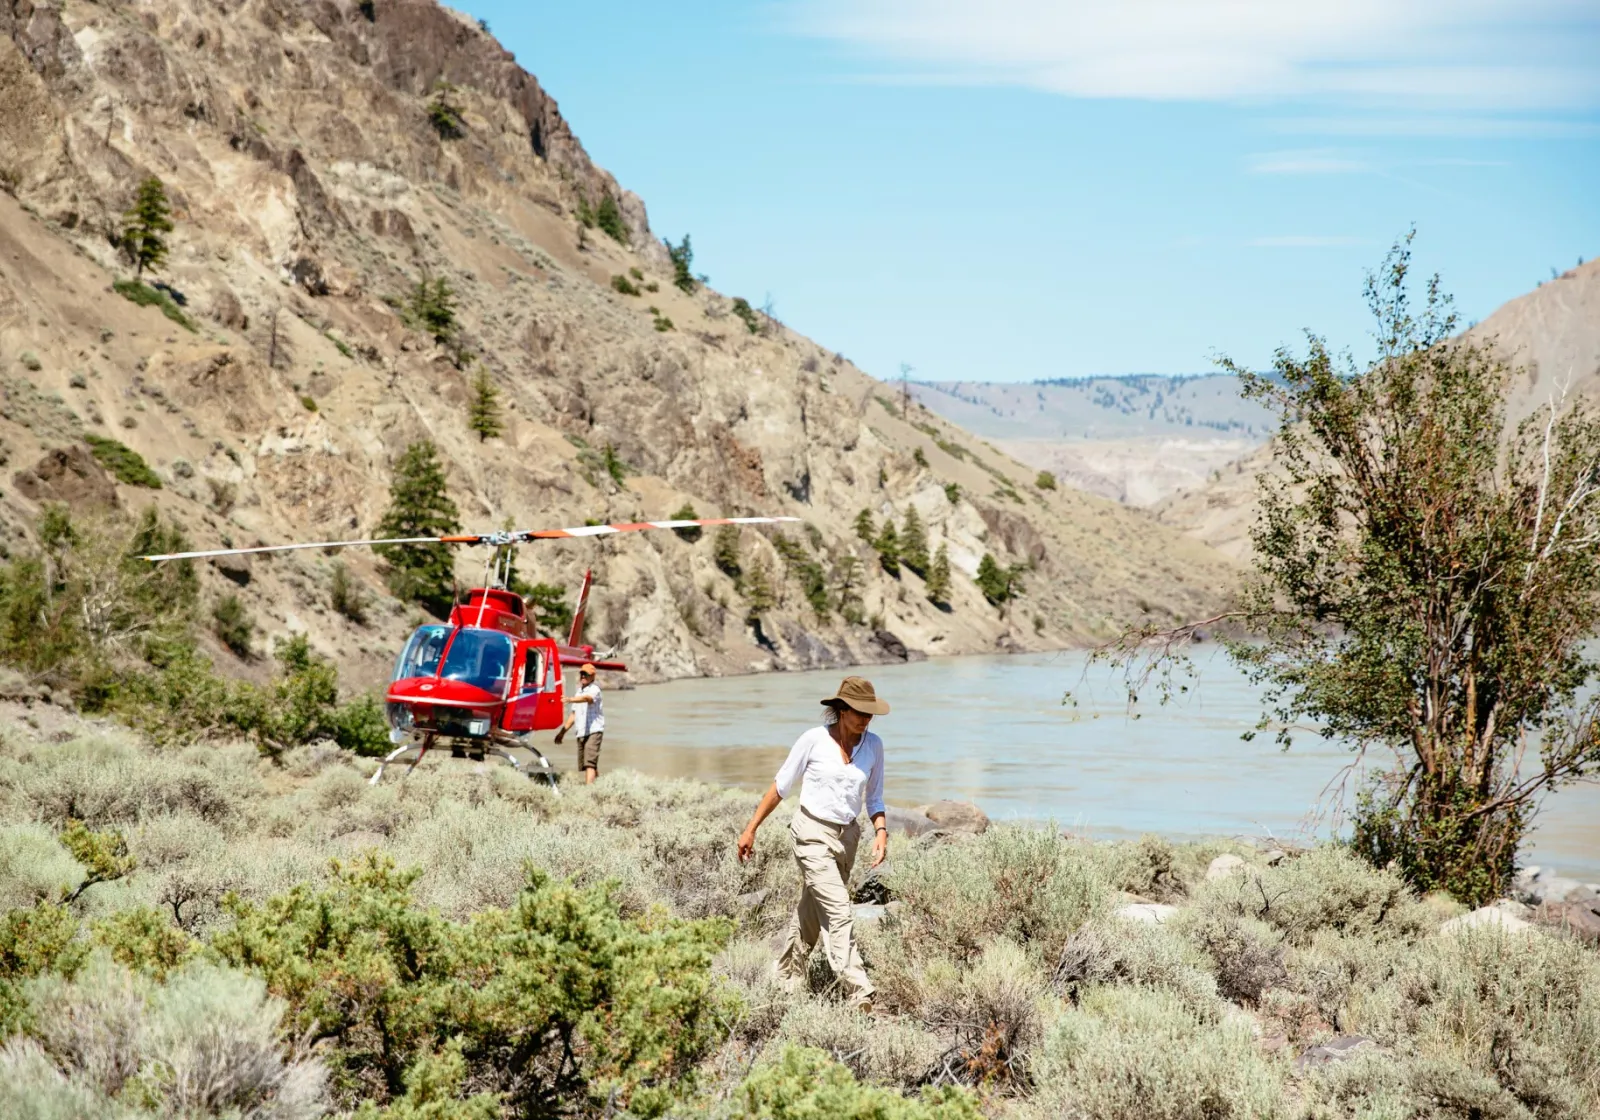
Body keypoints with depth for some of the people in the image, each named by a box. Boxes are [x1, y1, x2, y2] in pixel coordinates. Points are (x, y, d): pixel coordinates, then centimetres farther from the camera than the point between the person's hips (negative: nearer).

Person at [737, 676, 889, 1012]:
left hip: (847, 837, 5)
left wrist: (880, 832, -8)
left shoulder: (873, 745, 1)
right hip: (813, 834, -5)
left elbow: (874, 798, 10)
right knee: (839, 912, -16)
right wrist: (751, 829, 0)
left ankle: (786, 981, 34)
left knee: (812, 914, 16)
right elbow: (781, 786, -2)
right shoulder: (814, 740, -11)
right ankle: (859, 993, -20)